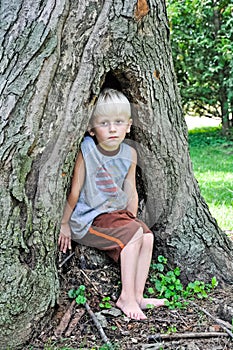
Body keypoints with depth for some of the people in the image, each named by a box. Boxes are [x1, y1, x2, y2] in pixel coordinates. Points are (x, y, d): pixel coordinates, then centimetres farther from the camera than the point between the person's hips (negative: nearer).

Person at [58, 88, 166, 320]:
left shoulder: (129, 154, 2)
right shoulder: (87, 150, -16)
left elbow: (131, 192, 11)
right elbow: (75, 191, -12)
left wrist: (132, 220, 7)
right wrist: (64, 224, -7)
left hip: (117, 213, 7)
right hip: (88, 218, -7)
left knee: (147, 236, -10)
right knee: (134, 235, -21)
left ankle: (137, 295, -3)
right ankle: (127, 297, -13)